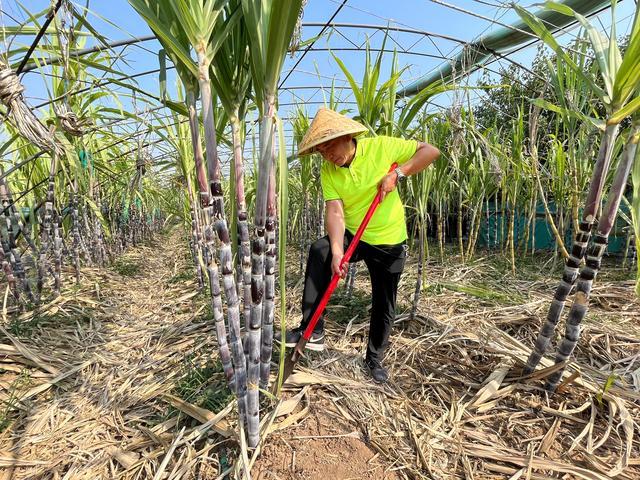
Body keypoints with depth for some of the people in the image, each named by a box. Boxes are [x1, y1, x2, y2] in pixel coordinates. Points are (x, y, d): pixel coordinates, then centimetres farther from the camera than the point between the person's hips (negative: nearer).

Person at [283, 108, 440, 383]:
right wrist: (337, 252, -33)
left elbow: (431, 151, -9)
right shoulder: (328, 170, -8)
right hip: (352, 236, 2)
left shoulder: (381, 146, -14)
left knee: (383, 306, 9)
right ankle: (312, 331, -19)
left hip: (389, 242, -1)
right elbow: (335, 211, -19)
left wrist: (398, 173, -23)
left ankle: (375, 358, 35)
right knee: (319, 251, -30)